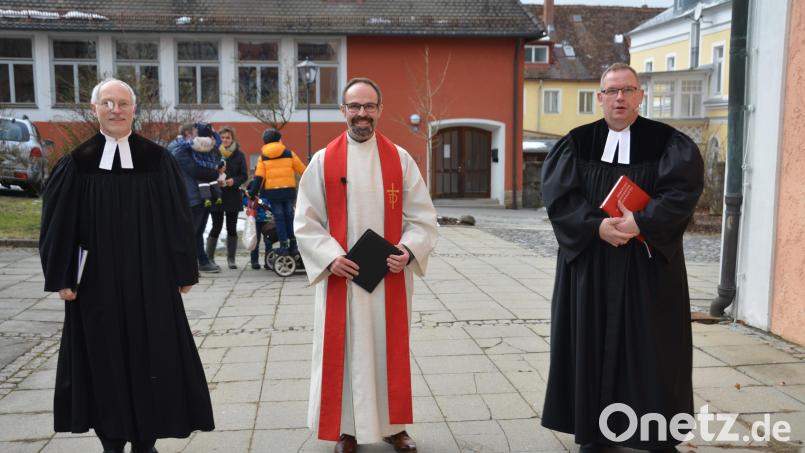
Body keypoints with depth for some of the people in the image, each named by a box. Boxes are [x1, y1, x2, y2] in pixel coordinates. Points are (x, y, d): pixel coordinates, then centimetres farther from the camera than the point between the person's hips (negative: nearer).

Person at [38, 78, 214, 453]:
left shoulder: (157, 160, -1)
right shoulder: (77, 163, 0)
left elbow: (178, 218, 1)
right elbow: (59, 224, 1)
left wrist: (184, 271, 0)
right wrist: (61, 277, -3)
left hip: (150, 280, 0)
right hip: (97, 281, 0)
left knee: (152, 357, 6)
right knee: (104, 358, 9)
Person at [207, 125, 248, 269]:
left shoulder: (239, 155, 4)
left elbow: (244, 175, 2)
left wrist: (234, 181, -16)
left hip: (233, 196, 2)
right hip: (216, 196, -2)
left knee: (232, 228, 6)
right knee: (216, 227, 0)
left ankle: (231, 259, 15)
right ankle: (209, 257, 11)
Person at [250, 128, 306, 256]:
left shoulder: (263, 157, 3)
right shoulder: (289, 154, 4)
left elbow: (259, 177, -4)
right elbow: (302, 169, 7)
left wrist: (253, 193, -1)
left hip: (272, 191, -1)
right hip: (289, 189, 1)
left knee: (279, 217, 5)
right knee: (289, 216, 10)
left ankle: (284, 245, 1)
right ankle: (293, 244, 10)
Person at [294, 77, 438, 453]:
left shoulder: (400, 159, 2)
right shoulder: (323, 161, 0)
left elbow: (423, 217, 3)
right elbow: (306, 221, -1)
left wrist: (408, 250, -14)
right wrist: (330, 257, -15)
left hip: (391, 275, 1)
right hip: (341, 276, -1)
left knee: (390, 350, 10)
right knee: (344, 351, 6)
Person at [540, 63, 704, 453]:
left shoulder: (667, 142, 1)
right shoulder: (577, 143, 4)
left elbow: (684, 189, -13)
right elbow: (557, 193, -9)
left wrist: (641, 223, -26)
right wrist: (597, 226, -23)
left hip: (649, 264, 0)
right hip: (589, 263, 1)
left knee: (651, 345, 5)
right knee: (593, 344, 6)